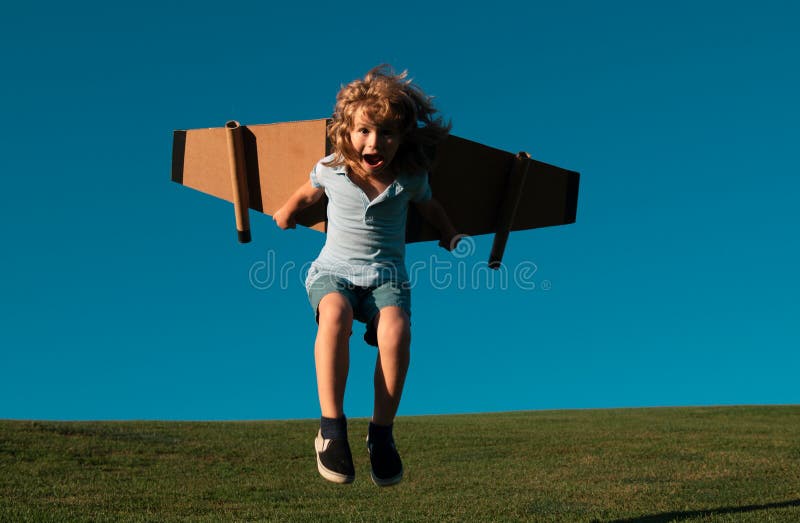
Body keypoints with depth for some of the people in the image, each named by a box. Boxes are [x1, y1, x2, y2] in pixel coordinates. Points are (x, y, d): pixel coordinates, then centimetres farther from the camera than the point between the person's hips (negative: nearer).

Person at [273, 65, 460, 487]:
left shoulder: (411, 179, -1)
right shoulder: (330, 170, -2)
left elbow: (430, 209, 22)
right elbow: (306, 194, 22)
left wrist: (453, 239, 31)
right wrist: (286, 215, 34)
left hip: (386, 275, 0)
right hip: (334, 270, 0)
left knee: (396, 329, -34)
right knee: (335, 314, -38)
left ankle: (382, 433, -21)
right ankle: (331, 428, -36)